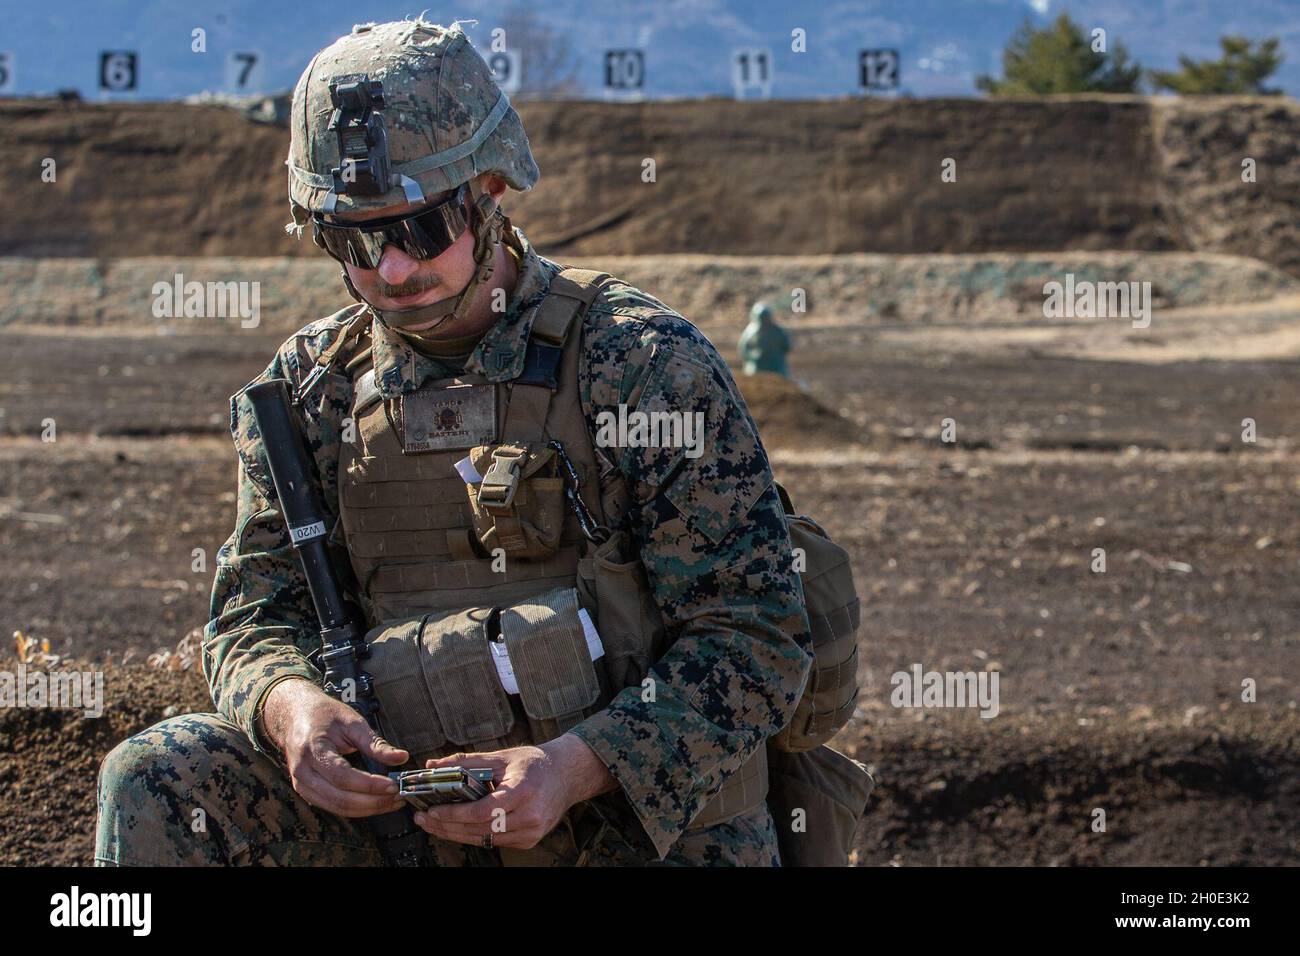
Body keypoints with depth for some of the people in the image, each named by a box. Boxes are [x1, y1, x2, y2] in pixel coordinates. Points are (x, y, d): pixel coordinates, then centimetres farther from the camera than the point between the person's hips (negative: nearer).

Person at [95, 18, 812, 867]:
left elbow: (758, 637, -9)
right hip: (407, 818, 4)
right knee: (158, 780, -16)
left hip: (647, 820, -4)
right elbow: (257, 611, 9)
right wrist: (290, 705, -17)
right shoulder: (308, 388, 7)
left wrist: (574, 766, -24)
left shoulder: (644, 363, -7)